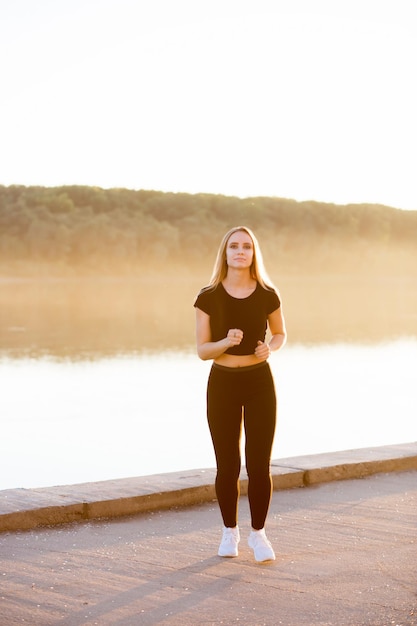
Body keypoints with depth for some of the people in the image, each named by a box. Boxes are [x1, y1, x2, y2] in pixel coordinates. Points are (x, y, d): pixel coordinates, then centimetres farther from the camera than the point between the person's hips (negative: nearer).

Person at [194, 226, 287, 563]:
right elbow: (202, 350, -4)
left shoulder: (267, 295, -4)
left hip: (260, 383, 0)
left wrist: (269, 347, -11)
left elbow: (280, 334, 12)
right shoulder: (208, 297, -6)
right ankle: (230, 531, 28)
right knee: (227, 467, 6)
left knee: (259, 466, 0)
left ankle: (258, 532, 21)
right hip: (222, 384, 0)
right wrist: (226, 342, -25)